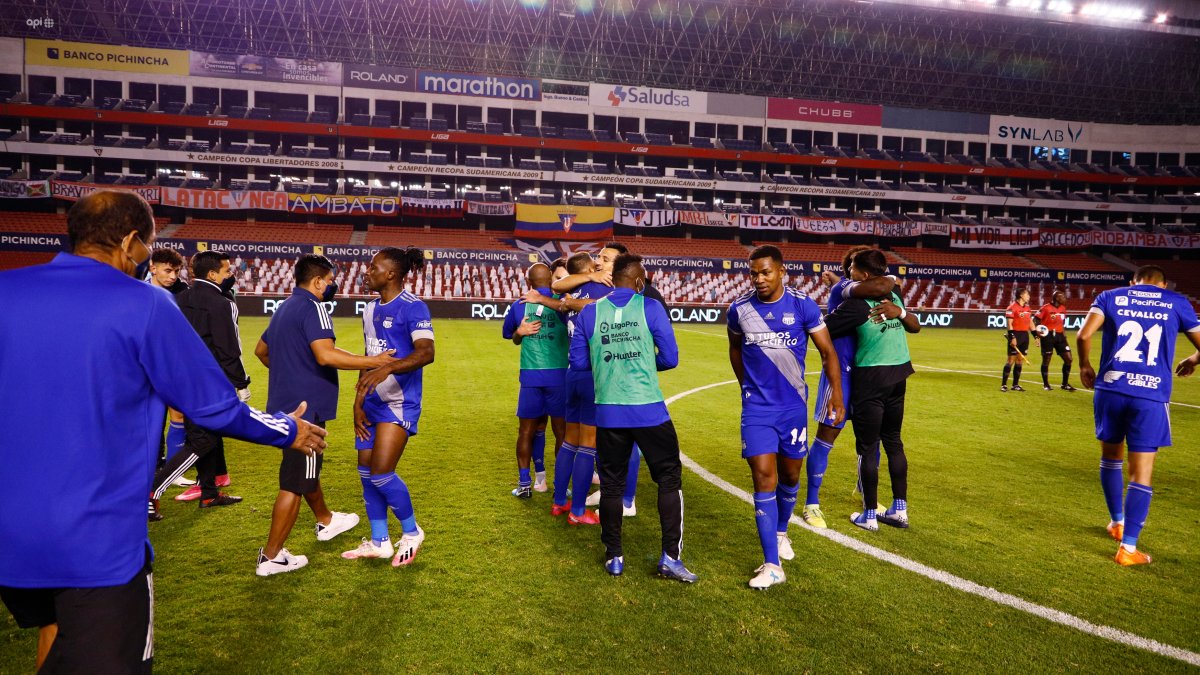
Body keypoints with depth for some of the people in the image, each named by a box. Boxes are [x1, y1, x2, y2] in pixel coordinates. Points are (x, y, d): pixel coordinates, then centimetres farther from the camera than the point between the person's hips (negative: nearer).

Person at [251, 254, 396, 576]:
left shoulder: (285, 308, 14)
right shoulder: (312, 308, -16)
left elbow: (261, 350, 27)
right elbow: (325, 355, -30)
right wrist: (373, 362, -25)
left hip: (284, 402, 10)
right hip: (305, 406, -10)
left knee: (306, 469, 26)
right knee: (295, 483, -2)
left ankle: (325, 521, 45)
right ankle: (271, 556, 5)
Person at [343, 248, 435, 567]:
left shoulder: (412, 307, -13)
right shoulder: (371, 309, 12)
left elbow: (426, 352, -27)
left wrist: (387, 369, -41)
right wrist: (358, 401, 12)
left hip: (399, 403, -8)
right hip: (372, 403, 8)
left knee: (381, 473, -10)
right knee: (366, 472, 9)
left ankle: (412, 532, 14)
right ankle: (379, 541, 24)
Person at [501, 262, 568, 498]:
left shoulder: (519, 305, 7)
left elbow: (509, 335, 21)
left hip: (531, 376, 2)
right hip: (559, 375, -1)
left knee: (526, 430, 12)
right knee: (561, 430, 7)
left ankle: (524, 483, 16)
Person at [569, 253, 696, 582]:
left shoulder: (589, 313, 3)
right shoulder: (651, 308, -4)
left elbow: (578, 362, 6)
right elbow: (670, 358, -2)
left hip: (608, 413, 3)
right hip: (649, 410, -2)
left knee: (611, 484, 14)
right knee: (669, 477, 11)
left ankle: (614, 557, 23)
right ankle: (670, 556, 10)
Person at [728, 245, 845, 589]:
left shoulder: (802, 305, -9)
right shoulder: (739, 309, -4)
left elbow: (827, 351, -2)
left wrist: (836, 393, -9)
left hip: (793, 405, 1)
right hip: (757, 407, 0)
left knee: (790, 474, 13)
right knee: (763, 476, -10)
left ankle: (780, 532, 42)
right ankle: (772, 565, -7)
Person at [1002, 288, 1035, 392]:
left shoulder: (1028, 308, 14)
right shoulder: (1012, 307, -10)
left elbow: (1030, 322, 20)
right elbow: (1009, 324, -14)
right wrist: (1012, 337, -19)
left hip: (1025, 335, 7)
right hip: (1016, 335, -7)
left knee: (1020, 360, 8)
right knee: (1011, 359, -8)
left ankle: (1015, 384, 14)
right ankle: (1003, 384, -4)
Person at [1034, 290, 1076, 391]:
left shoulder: (1063, 308, 10)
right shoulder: (1046, 308, -10)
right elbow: (1036, 319, -10)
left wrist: (1063, 333, 16)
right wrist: (1038, 331, -22)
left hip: (1059, 336, 6)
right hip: (1047, 335, -6)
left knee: (1068, 359, 2)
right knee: (1046, 360, 2)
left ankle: (1065, 384, 13)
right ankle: (1045, 384, 15)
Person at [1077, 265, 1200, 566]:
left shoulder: (1110, 297, 9)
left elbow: (1084, 335, -6)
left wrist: (1085, 365, 11)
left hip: (1111, 389, 1)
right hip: (1152, 395, -1)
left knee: (1111, 455, 23)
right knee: (1141, 473, 3)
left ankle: (1117, 522, 37)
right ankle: (1128, 547, 1)